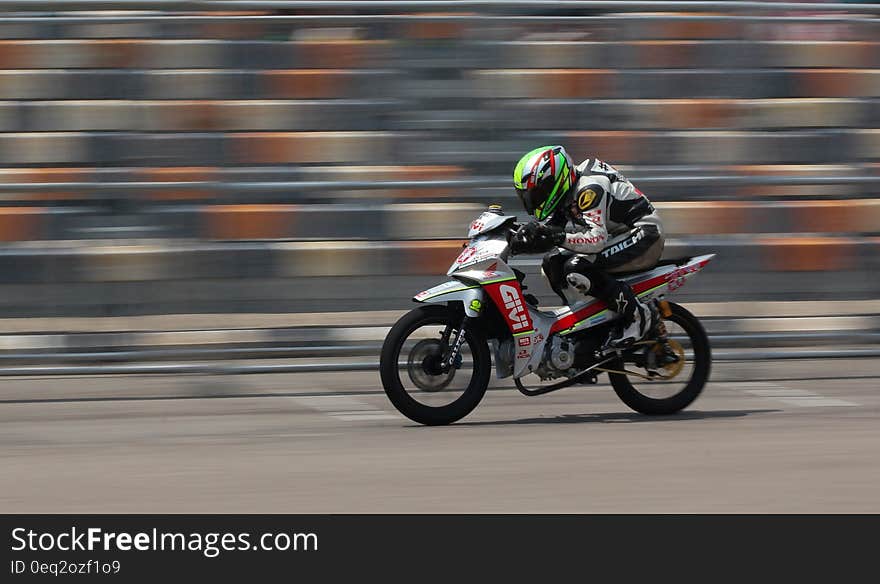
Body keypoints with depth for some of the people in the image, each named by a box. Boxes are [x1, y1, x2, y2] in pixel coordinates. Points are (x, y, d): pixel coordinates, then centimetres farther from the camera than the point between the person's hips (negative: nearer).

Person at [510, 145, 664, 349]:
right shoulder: (567, 194, 6)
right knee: (552, 263, 4)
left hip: (644, 235, -10)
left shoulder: (589, 188, -24)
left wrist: (558, 237, -45)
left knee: (576, 268, -26)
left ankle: (638, 314, -19)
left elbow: (597, 239, -34)